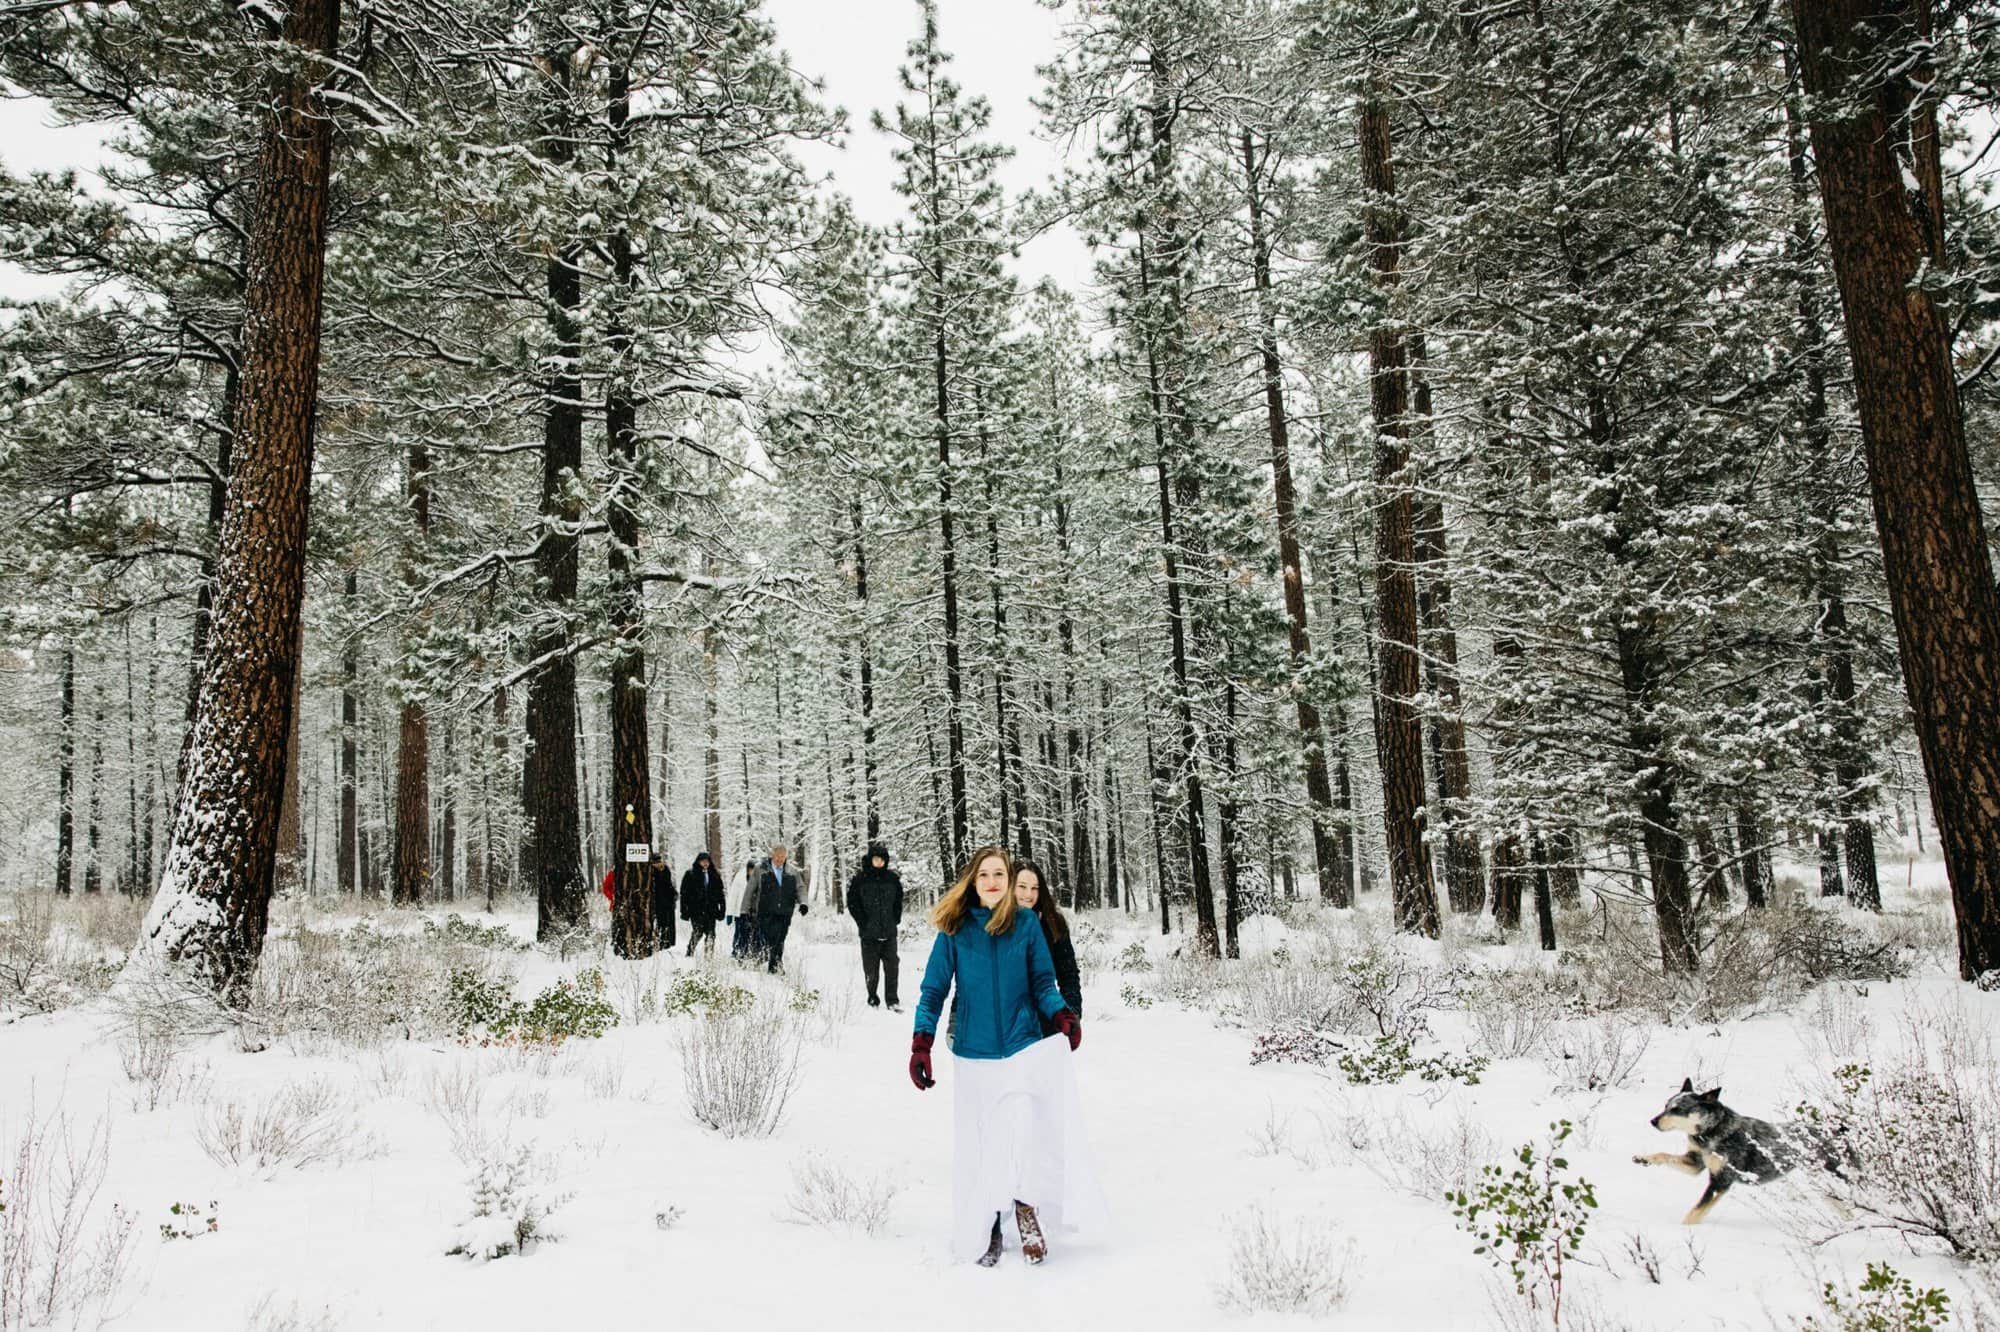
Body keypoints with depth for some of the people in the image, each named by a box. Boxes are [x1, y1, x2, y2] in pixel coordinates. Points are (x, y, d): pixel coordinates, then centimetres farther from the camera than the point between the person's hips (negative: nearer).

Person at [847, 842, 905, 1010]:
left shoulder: (893, 878, 4)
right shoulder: (859, 878, -4)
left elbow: (898, 901, 15)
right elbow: (852, 903, 0)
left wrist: (895, 920, 6)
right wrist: (863, 922, -5)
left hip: (889, 933, 2)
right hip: (869, 933, -2)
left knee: (891, 967, -1)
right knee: (871, 970, 5)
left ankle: (892, 1001, 6)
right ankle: (873, 998, 21)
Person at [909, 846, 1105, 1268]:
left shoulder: (1026, 923, 0)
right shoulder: (955, 928, -1)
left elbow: (1043, 983, 4)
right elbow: (934, 989, 1)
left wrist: (1062, 1015, -15)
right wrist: (921, 1044, -8)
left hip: (1023, 1050, -1)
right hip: (974, 1057, 1)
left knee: (1021, 1133, -17)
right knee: (979, 1143, 5)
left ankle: (1027, 1210, 2)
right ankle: (985, 1230, 20)